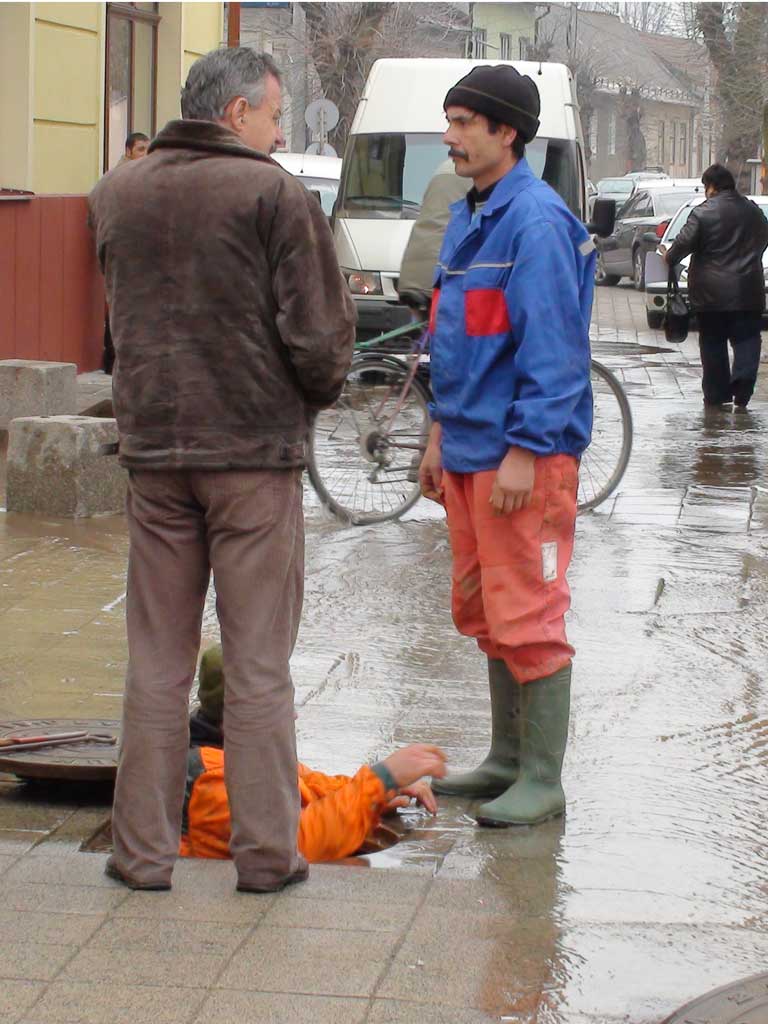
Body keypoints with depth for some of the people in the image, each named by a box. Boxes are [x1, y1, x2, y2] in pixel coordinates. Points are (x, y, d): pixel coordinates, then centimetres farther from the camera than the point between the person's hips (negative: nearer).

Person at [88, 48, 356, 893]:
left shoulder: (115, 194, 8)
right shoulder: (276, 196, -10)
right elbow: (319, 336, -11)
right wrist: (316, 394, 8)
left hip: (152, 448, 4)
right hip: (256, 450, -4)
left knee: (156, 661, 10)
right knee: (258, 664, 4)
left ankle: (143, 848, 11)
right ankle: (266, 850, 7)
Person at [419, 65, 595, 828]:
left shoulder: (536, 221, -14)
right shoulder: (469, 217, 15)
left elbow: (551, 347, -18)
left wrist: (524, 451, -20)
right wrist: (441, 431, 20)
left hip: (524, 455, -10)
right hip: (468, 450, 10)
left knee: (527, 617, -6)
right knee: (482, 612, 15)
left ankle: (542, 782, 1)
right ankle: (507, 759, 26)